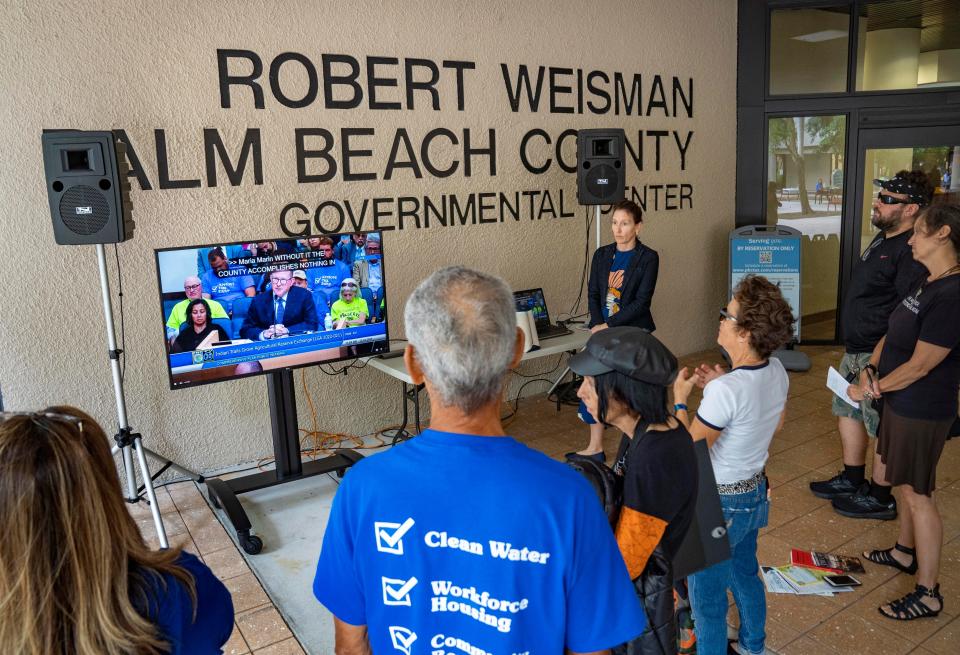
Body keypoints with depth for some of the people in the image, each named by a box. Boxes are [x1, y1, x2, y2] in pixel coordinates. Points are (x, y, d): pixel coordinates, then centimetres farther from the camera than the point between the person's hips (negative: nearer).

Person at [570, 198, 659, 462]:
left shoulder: (648, 258, -8)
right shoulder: (602, 255, 7)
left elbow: (641, 302, -14)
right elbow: (593, 294, 4)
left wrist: (608, 325, -16)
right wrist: (597, 326, -11)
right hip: (603, 332, 5)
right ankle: (595, 448, 19)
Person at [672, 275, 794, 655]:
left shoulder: (726, 391, -33)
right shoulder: (777, 371, -8)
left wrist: (680, 400, -11)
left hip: (718, 505, -9)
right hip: (755, 493, 9)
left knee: (706, 595, 12)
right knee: (745, 575, 30)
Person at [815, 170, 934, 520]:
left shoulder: (911, 251, -22)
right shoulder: (883, 239, 11)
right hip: (855, 350, 11)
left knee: (883, 428, 4)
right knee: (847, 410, 20)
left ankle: (881, 497, 20)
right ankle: (852, 480, 37)